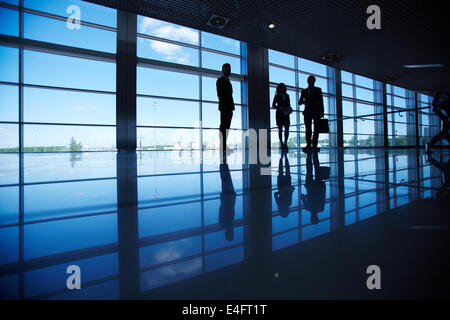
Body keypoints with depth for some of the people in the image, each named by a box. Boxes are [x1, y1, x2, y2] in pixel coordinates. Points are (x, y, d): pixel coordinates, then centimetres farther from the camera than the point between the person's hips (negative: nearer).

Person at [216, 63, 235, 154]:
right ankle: (222, 146, -14)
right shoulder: (220, 80, 2)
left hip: (229, 107, 8)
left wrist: (232, 105, 12)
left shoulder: (228, 81, 26)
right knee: (223, 126, -12)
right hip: (224, 106, -8)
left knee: (227, 126, 3)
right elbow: (219, 93, -10)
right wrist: (223, 104, -19)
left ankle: (224, 146, 4)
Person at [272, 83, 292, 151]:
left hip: (286, 114, 3)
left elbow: (289, 105, 19)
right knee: (280, 129, -2)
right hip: (279, 114, -3)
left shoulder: (287, 96, 15)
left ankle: (285, 143, 1)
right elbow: (273, 106, -1)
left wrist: (289, 109, -3)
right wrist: (281, 107, -14)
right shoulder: (277, 96, 4)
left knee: (287, 129, -6)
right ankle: (281, 144, 4)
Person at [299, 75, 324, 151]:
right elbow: (299, 103, 9)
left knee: (316, 129, -6)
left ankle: (314, 145, -8)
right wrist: (302, 101, -16)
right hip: (307, 112, 0)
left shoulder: (318, 90, 15)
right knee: (308, 129, -8)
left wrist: (322, 111, -2)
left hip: (316, 112, 0)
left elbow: (321, 101, 9)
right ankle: (308, 145, -9)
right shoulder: (304, 91, 15)